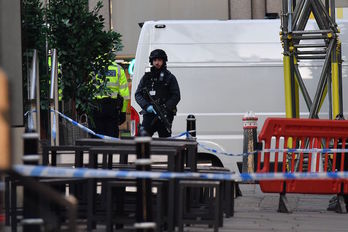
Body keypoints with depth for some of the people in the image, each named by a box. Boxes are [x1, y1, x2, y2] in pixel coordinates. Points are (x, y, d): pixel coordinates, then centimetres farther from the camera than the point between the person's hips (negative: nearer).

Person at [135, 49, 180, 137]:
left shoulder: (170, 77, 5)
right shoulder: (146, 77, 12)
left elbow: (176, 97, -1)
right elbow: (138, 94, 8)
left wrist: (164, 108, -15)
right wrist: (147, 106, -10)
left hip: (165, 116, -2)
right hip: (149, 115, 2)